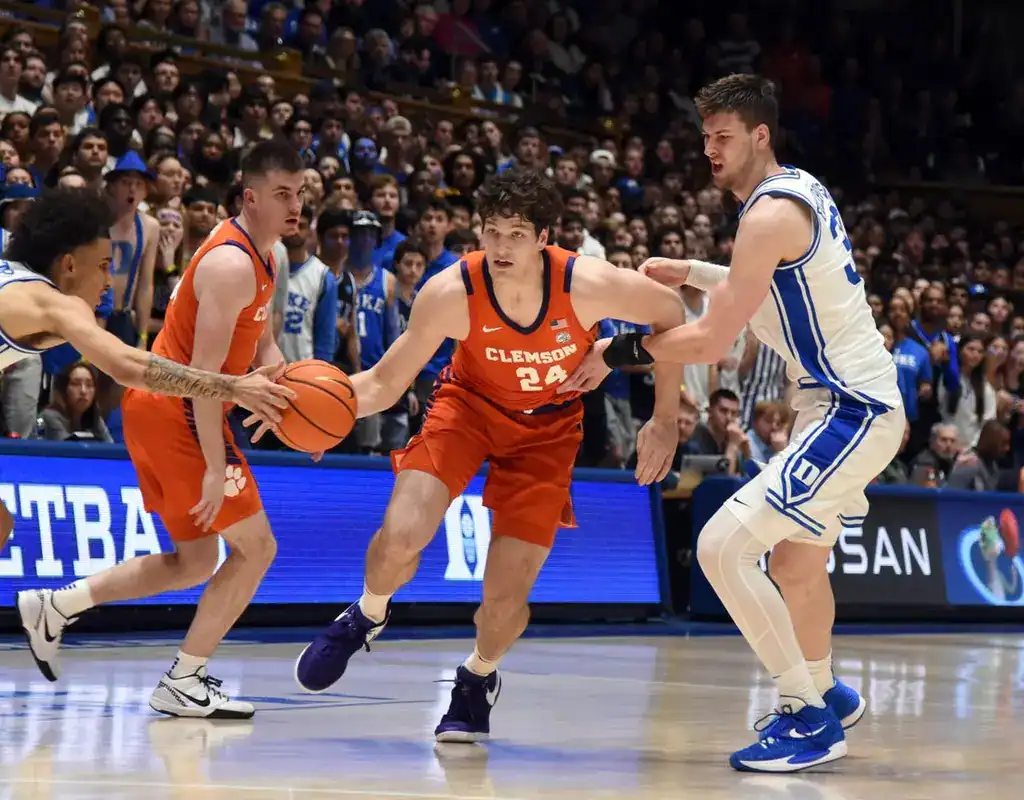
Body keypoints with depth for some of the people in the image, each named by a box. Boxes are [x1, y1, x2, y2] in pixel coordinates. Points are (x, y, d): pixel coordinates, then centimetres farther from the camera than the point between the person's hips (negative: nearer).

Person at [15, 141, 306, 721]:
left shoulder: (263, 256, 12)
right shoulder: (232, 265, -20)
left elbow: (262, 345, 16)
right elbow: (204, 372, -24)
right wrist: (216, 467, -27)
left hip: (167, 411, 10)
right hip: (176, 413, -10)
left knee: (194, 563, 16)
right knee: (256, 547, -6)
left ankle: (54, 607, 21)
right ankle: (183, 683, -2)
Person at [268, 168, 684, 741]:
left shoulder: (587, 285, -28)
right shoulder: (451, 292, -27)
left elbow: (669, 311, -8)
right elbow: (385, 383, -17)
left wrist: (666, 419, -7)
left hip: (548, 426, 0)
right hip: (469, 404, 0)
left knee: (508, 595, -7)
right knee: (401, 536, -23)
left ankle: (479, 678, 28)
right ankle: (367, 617, 14)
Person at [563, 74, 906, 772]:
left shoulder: (772, 212, -18)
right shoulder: (802, 189, 12)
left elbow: (711, 342, -20)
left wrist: (615, 355, -10)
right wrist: (687, 272, 19)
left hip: (849, 413, -11)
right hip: (855, 402, 11)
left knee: (724, 545, -17)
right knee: (796, 558, 26)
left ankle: (811, 717, -11)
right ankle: (826, 696, 46)